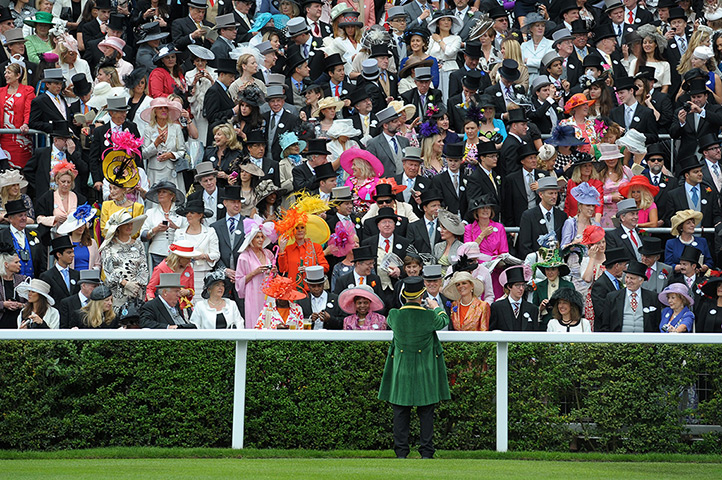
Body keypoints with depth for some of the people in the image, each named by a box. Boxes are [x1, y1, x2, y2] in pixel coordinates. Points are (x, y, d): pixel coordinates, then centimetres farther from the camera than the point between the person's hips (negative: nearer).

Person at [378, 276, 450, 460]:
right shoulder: (429, 317, -17)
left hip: (401, 371, 1)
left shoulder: (394, 315, -13)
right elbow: (444, 321, 6)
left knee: (401, 412, 9)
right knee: (426, 413, 9)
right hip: (425, 373, -1)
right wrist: (436, 307, 25)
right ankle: (426, 452, 10)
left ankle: (401, 452, 9)